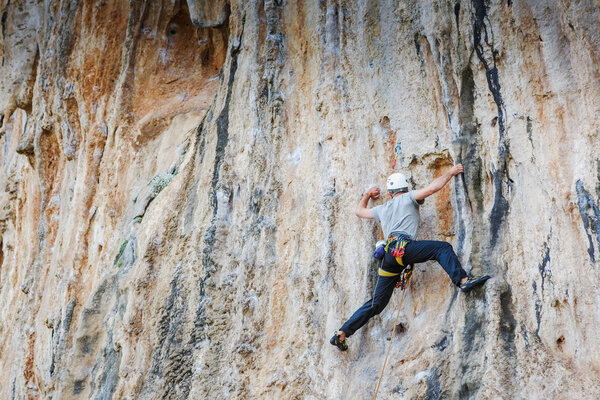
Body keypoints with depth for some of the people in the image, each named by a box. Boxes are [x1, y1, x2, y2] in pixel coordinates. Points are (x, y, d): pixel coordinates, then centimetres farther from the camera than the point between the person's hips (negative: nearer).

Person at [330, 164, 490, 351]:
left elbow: (359, 211, 48)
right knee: (442, 248, -5)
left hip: (388, 255, 6)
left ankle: (341, 334, 10)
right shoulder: (408, 198, 15)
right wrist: (450, 173, 16)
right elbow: (432, 188, 2)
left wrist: (367, 195, 63)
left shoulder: (382, 209, 31)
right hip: (403, 246, -6)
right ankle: (463, 280, -31)